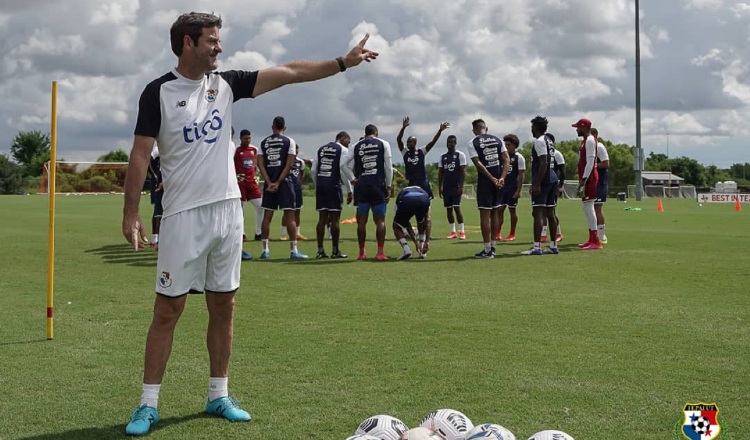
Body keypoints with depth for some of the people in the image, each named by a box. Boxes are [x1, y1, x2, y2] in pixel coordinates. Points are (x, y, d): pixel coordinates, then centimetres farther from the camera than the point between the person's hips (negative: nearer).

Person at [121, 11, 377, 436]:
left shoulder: (226, 83, 8)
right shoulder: (159, 92, -4)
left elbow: (289, 72, 6)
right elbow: (141, 154, -6)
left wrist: (343, 62, 1)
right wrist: (131, 213, -12)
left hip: (228, 210, 5)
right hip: (183, 215, -5)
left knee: (223, 307, 9)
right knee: (168, 309, -3)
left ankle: (219, 396, 20)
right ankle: (149, 404, 5)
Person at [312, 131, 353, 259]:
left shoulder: (321, 149, 17)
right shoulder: (343, 150, 1)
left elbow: (313, 170, 12)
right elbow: (344, 170, -8)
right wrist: (349, 190, -5)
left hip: (320, 185, 5)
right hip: (334, 185, -5)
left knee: (322, 218, 7)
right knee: (334, 218, 0)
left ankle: (320, 250, 6)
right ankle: (335, 250, 4)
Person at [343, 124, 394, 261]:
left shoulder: (356, 146, 9)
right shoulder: (383, 144, 5)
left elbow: (345, 164, -1)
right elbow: (388, 167, 0)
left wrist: (353, 179, 7)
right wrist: (389, 187, 4)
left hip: (361, 186, 2)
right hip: (378, 185, -2)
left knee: (361, 220, 7)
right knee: (380, 220, 4)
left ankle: (362, 252, 10)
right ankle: (380, 252, -1)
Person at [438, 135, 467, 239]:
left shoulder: (460, 155, -3)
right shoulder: (443, 156, 12)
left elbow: (463, 171, -7)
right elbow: (440, 173, 14)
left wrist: (461, 186, -14)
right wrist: (439, 188, 8)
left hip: (456, 187, -5)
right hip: (446, 187, 5)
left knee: (457, 208, -11)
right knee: (449, 209, 6)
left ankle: (462, 231, -7)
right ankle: (453, 232, 12)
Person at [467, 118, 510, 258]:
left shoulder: (472, 142, -3)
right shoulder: (497, 139, 11)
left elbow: (478, 163, -13)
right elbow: (506, 160, 1)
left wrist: (492, 179, -13)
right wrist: (502, 178, -7)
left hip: (485, 180, -5)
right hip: (498, 180, 5)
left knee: (484, 215, -1)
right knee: (494, 213, 15)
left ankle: (487, 250, -1)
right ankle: (492, 247, 20)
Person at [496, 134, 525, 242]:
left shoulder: (519, 157, -5)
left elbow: (521, 175, -8)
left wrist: (518, 190, -13)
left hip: (513, 187, -5)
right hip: (502, 186, 5)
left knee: (512, 210, 2)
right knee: (499, 209, 1)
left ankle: (512, 234, 10)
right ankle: (498, 233, 5)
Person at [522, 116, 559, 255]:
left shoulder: (539, 141, -11)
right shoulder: (548, 141, 18)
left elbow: (543, 164, -19)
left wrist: (537, 184, -20)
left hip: (543, 180, -10)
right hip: (553, 179, 10)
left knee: (537, 212, -10)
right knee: (550, 213, 13)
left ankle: (537, 247, -14)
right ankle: (554, 245, 17)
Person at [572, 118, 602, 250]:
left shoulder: (589, 141, -13)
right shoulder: (585, 141, 18)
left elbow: (590, 163, -19)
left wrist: (582, 182, -22)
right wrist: (581, 182, 20)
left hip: (589, 179, -10)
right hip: (586, 179, 10)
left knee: (588, 207, -11)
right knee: (587, 208, 11)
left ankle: (595, 241, -12)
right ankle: (591, 239, 16)